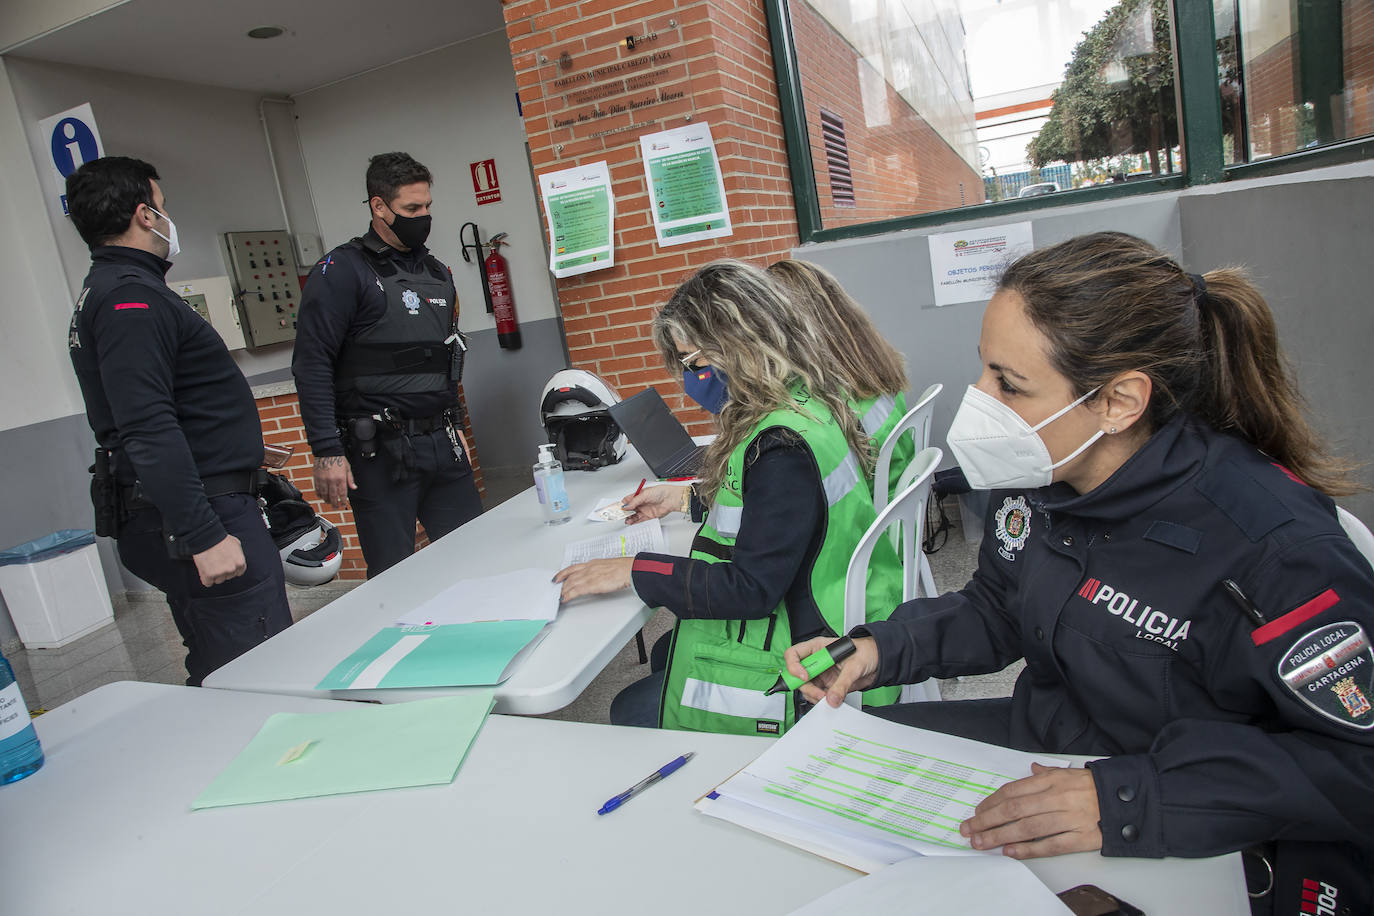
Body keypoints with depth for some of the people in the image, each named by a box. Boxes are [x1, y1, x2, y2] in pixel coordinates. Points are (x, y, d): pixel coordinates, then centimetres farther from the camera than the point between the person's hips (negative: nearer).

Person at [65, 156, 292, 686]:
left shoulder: (107, 291, 20)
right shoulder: (131, 297, -15)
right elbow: (149, 429, -24)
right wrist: (202, 537, -26)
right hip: (204, 514, -11)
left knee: (217, 680, 18)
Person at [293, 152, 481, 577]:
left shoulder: (437, 272, 16)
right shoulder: (342, 271, -6)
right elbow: (312, 365, -11)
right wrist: (327, 452, -16)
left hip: (441, 444, 6)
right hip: (380, 451, -6)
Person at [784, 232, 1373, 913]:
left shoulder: (1273, 543, -29)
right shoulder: (1034, 472, -8)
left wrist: (1129, 802, -34)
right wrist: (881, 649, -7)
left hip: (1185, 849, -6)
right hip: (1038, 742, 7)